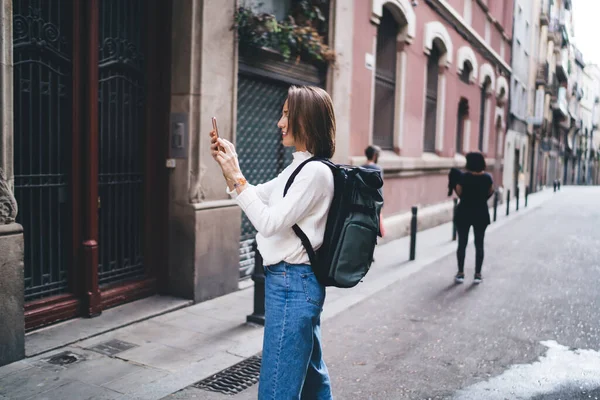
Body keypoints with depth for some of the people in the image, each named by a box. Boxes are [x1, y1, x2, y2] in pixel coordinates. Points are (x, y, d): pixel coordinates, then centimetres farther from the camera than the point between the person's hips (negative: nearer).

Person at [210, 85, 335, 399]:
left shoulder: (315, 172, -18)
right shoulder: (298, 166, 12)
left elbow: (269, 223, -22)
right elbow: (256, 196, 19)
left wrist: (236, 176, -18)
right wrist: (227, 165, 6)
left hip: (292, 284, -10)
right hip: (299, 282, 10)